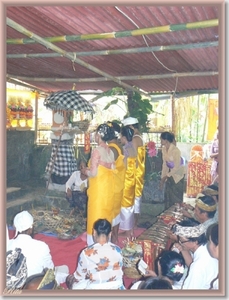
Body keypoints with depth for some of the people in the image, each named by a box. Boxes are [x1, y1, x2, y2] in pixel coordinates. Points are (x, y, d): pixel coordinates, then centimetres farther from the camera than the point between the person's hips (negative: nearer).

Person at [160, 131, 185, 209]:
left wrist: (166, 176, -19)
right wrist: (162, 178, 1)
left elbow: (176, 167, -22)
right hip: (170, 172, 7)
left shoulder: (175, 150, -26)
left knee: (176, 196, 1)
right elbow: (164, 163, 2)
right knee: (168, 195, 10)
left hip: (178, 174, -7)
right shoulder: (164, 149, -4)